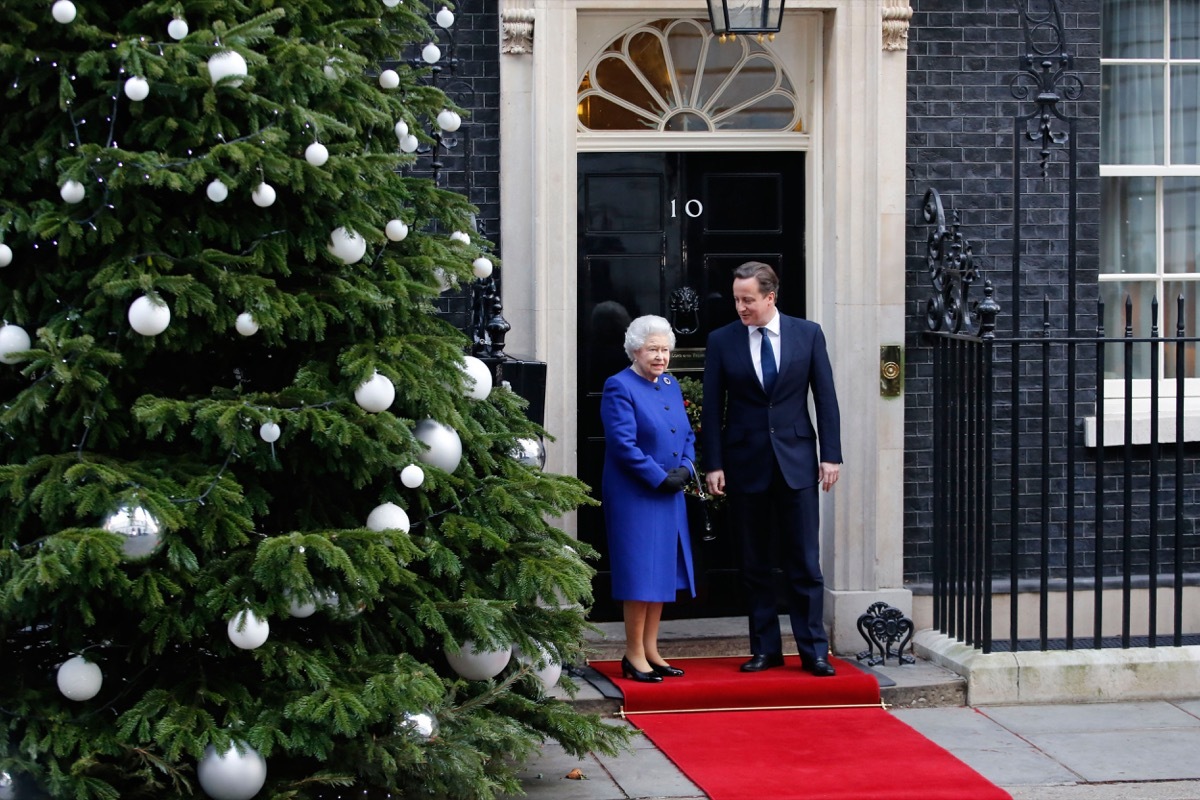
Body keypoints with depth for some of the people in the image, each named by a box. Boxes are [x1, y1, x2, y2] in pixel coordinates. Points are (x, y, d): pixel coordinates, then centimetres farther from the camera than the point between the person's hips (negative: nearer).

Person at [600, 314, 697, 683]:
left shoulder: (671, 386, 14)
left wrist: (685, 469, -2)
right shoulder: (619, 387, -9)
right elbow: (624, 444, -17)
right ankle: (634, 656, 2)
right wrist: (660, 479, -17)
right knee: (640, 573, -5)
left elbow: (687, 435, 17)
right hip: (634, 496, -8)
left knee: (663, 573, 9)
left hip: (670, 497, 8)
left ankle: (650, 650, 16)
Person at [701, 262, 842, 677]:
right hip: (745, 462, 1)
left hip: (796, 459, -1)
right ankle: (765, 648, 14)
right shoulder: (721, 341, 1)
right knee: (754, 563, 6)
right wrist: (713, 464, -4)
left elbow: (825, 397, 3)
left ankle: (813, 650, 5)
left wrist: (831, 455, -3)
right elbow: (712, 408, 2)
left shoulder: (808, 334, 2)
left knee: (805, 561, -1)